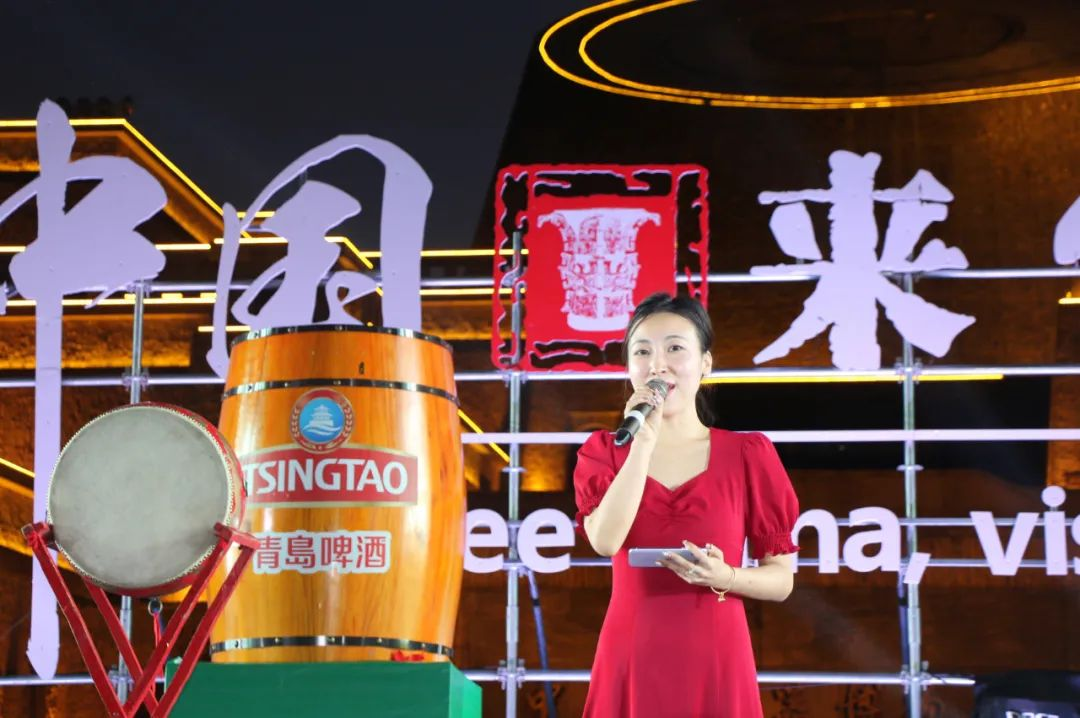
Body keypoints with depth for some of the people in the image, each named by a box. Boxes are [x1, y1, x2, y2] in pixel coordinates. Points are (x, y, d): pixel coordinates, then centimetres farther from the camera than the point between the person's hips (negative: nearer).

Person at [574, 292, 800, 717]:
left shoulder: (747, 455, 2)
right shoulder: (604, 452, 6)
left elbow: (782, 579, 4)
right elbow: (605, 541, -13)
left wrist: (724, 578, -15)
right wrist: (644, 441, -13)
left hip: (714, 664, -1)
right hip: (631, 664, 1)